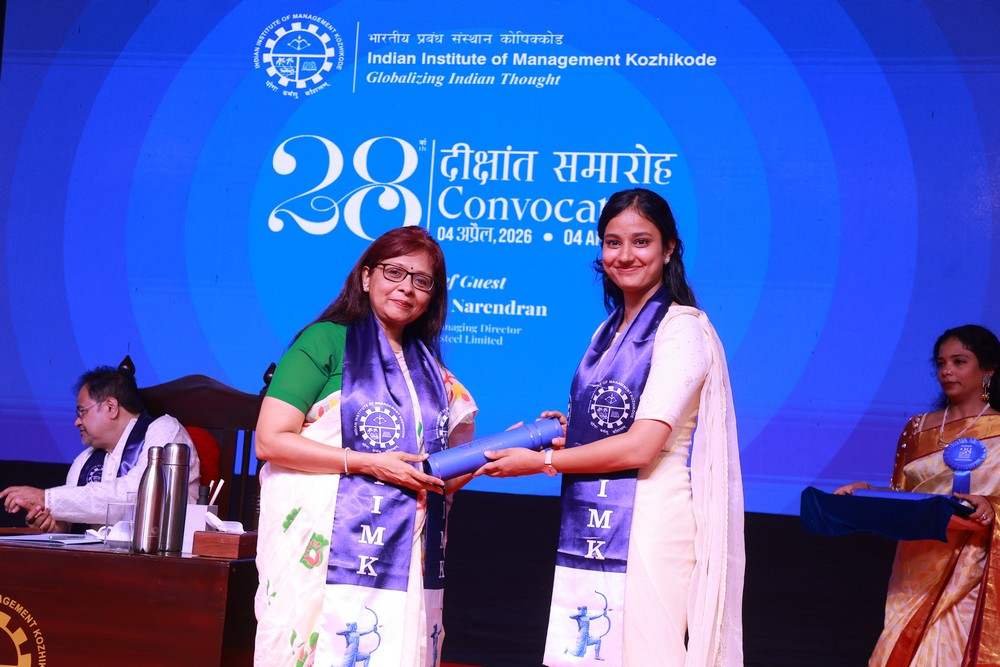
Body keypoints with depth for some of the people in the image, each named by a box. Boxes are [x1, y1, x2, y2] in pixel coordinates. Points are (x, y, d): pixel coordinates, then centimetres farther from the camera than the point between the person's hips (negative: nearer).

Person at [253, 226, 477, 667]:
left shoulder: (430, 370, 18)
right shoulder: (327, 341, 0)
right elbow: (270, 440, -9)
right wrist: (370, 464, -13)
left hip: (408, 567, 5)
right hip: (328, 558, -5)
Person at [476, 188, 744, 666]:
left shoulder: (682, 330, -8)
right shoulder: (608, 332, 16)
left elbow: (639, 446, -15)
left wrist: (540, 461, -8)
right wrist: (566, 431, 5)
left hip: (649, 531, -7)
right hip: (591, 531, 7)